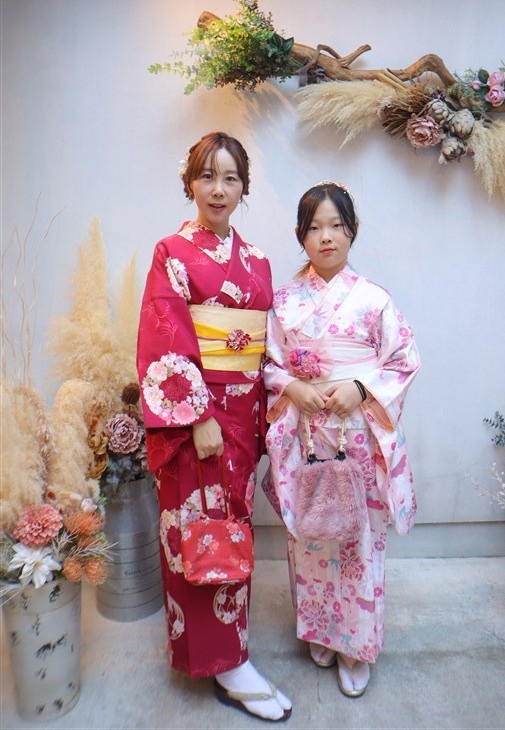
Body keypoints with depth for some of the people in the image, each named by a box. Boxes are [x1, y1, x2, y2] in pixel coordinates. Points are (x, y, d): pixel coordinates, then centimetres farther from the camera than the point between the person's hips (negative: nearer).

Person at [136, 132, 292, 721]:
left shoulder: (255, 261, 12)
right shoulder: (173, 252, -4)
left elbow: (267, 342, 13)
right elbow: (167, 342, -12)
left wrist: (268, 409, 8)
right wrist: (199, 416, -16)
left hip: (244, 409, 6)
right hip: (194, 407, -5)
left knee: (233, 523, 15)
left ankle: (217, 636, 37)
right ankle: (225, 662, 20)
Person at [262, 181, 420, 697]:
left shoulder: (373, 299, -3)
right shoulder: (285, 299, 4)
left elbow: (405, 361, 0)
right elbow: (267, 362, 7)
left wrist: (359, 388, -15)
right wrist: (292, 388, -12)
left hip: (362, 435, -1)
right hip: (304, 434, 2)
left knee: (361, 537, 8)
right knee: (308, 534, 13)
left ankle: (357, 645, 32)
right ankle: (318, 632, 38)